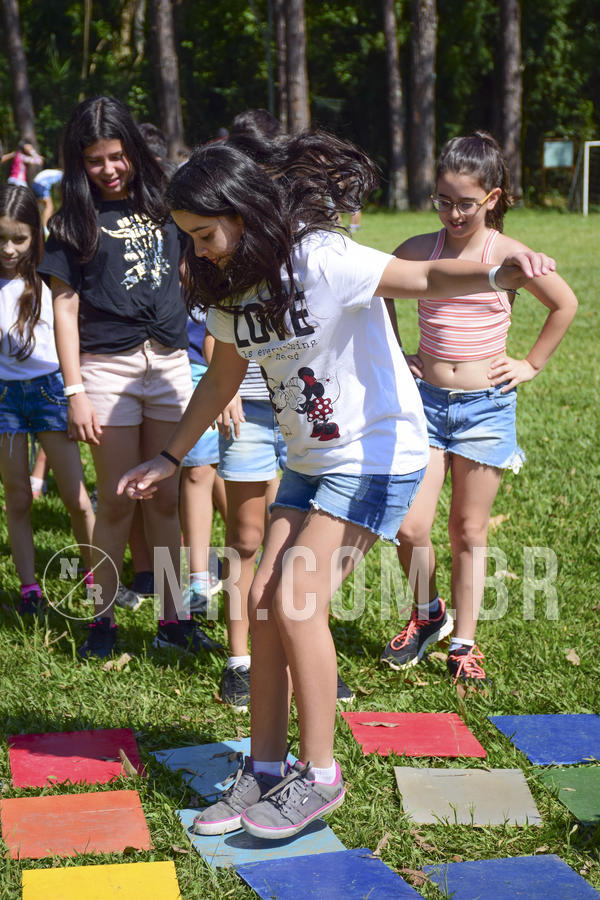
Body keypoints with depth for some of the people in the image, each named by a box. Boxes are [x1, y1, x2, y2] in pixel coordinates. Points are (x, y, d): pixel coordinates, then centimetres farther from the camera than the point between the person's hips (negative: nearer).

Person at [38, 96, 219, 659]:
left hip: (170, 362, 3)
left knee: (165, 499, 7)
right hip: (107, 366, -3)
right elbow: (65, 305, -3)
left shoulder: (162, 205, 10)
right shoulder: (74, 221, 1)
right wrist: (74, 391, -10)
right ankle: (103, 618, 15)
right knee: (117, 503, 1)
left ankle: (173, 618, 16)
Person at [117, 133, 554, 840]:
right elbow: (222, 378, 18)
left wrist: (500, 272, -53)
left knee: (297, 601, -15)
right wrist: (169, 458, 21)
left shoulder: (321, 262, -21)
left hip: (379, 456, -8)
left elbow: (427, 277, -33)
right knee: (264, 602, 1)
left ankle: (319, 776, 0)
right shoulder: (230, 287, 3)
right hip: (309, 463, 8)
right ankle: (264, 773, 12)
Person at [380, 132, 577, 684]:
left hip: (487, 405, -1)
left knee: (469, 531, 6)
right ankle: (428, 613, 22)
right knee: (410, 528, -6)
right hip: (425, 398, 1)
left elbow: (565, 305, 6)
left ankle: (464, 643, 18)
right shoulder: (420, 249, 0)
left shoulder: (507, 254, -6)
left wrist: (531, 364, 5)